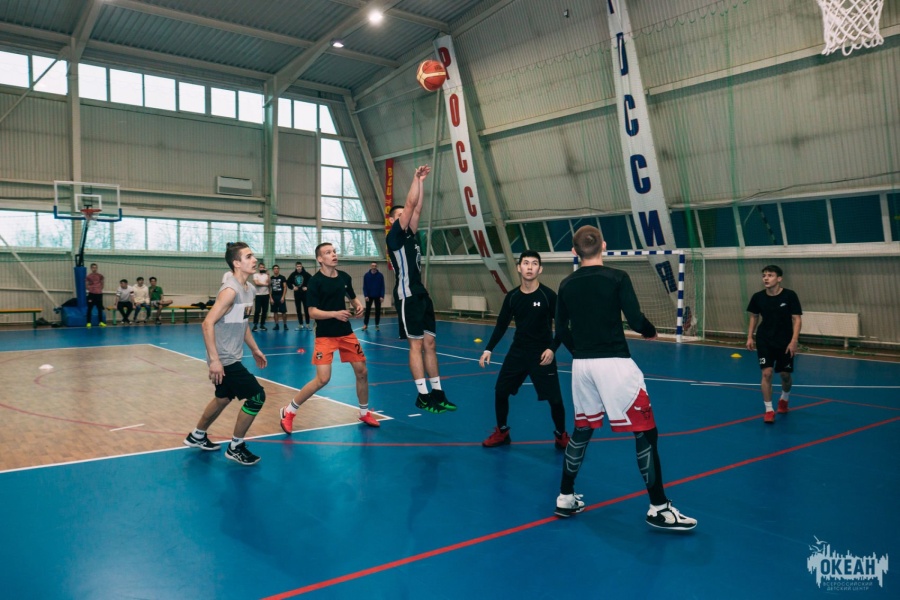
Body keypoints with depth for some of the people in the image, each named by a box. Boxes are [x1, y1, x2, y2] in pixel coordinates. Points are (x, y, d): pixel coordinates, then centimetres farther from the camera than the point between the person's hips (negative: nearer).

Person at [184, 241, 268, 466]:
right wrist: (214, 359, -28)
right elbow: (207, 323, -26)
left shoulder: (250, 290, 7)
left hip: (233, 357, 10)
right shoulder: (231, 290, -22)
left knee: (224, 397, 24)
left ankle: (197, 436, 44)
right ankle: (235, 447, 6)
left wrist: (255, 349, 20)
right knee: (257, 396, -9)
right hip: (223, 359, -10)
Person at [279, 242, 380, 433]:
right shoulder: (315, 281, -13)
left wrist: (359, 305, -2)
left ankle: (364, 413, 28)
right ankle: (288, 412, 6)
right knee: (322, 379, -13)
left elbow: (353, 297, 20)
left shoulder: (345, 277, 4)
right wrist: (335, 313, -31)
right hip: (325, 335, -6)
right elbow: (312, 312, -17)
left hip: (346, 332, 6)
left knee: (362, 372, 7)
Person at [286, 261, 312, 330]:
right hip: (297, 294, 3)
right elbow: (288, 282, 11)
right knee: (298, 310, 7)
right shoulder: (293, 274, 0)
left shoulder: (306, 274, -9)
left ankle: (307, 324, 9)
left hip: (305, 294, -3)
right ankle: (300, 325, 15)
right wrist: (292, 287, -2)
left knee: (306, 309, 1)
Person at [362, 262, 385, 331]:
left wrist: (382, 296, -11)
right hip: (369, 296, 0)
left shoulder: (380, 275, -4)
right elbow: (364, 287, -1)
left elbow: (382, 287, -4)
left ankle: (377, 325, 13)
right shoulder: (366, 275, -3)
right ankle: (365, 324, 10)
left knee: (378, 310, 4)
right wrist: (366, 295, -11)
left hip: (378, 296, 0)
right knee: (367, 310, 3)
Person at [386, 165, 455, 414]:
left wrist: (421, 181, 16)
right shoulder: (395, 235, -3)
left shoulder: (411, 235, 18)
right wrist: (416, 178, -2)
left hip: (421, 293, 8)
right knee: (417, 345, -7)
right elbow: (410, 204, -8)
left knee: (430, 344, 7)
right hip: (407, 295, -8)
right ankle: (423, 396, -1)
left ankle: (437, 393, 12)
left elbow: (417, 209, 15)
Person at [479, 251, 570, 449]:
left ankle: (561, 435, 23)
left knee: (555, 399, -3)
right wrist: (488, 349, 0)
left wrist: (552, 349, -20)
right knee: (500, 391, 5)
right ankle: (502, 432, 26)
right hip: (517, 352, 4)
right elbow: (501, 325, 8)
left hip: (542, 354, -4)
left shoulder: (548, 295, -12)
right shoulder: (512, 297, -1)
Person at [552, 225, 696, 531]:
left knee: (581, 431, 18)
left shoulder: (566, 284, 6)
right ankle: (659, 508, 11)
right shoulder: (617, 278, -7)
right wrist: (651, 332, 9)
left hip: (581, 365, 5)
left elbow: (561, 331, 10)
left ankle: (566, 498, 25)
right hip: (614, 363, -5)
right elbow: (636, 321, -13)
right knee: (646, 433, 5)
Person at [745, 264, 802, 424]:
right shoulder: (758, 297, -7)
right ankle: (769, 410, 1)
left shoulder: (790, 296, -14)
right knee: (767, 373, -10)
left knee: (785, 375, 12)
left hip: (785, 342, -1)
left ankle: (784, 398, 44)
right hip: (764, 341, 1)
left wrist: (793, 341, -19)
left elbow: (797, 319, -12)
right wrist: (750, 337, 4)